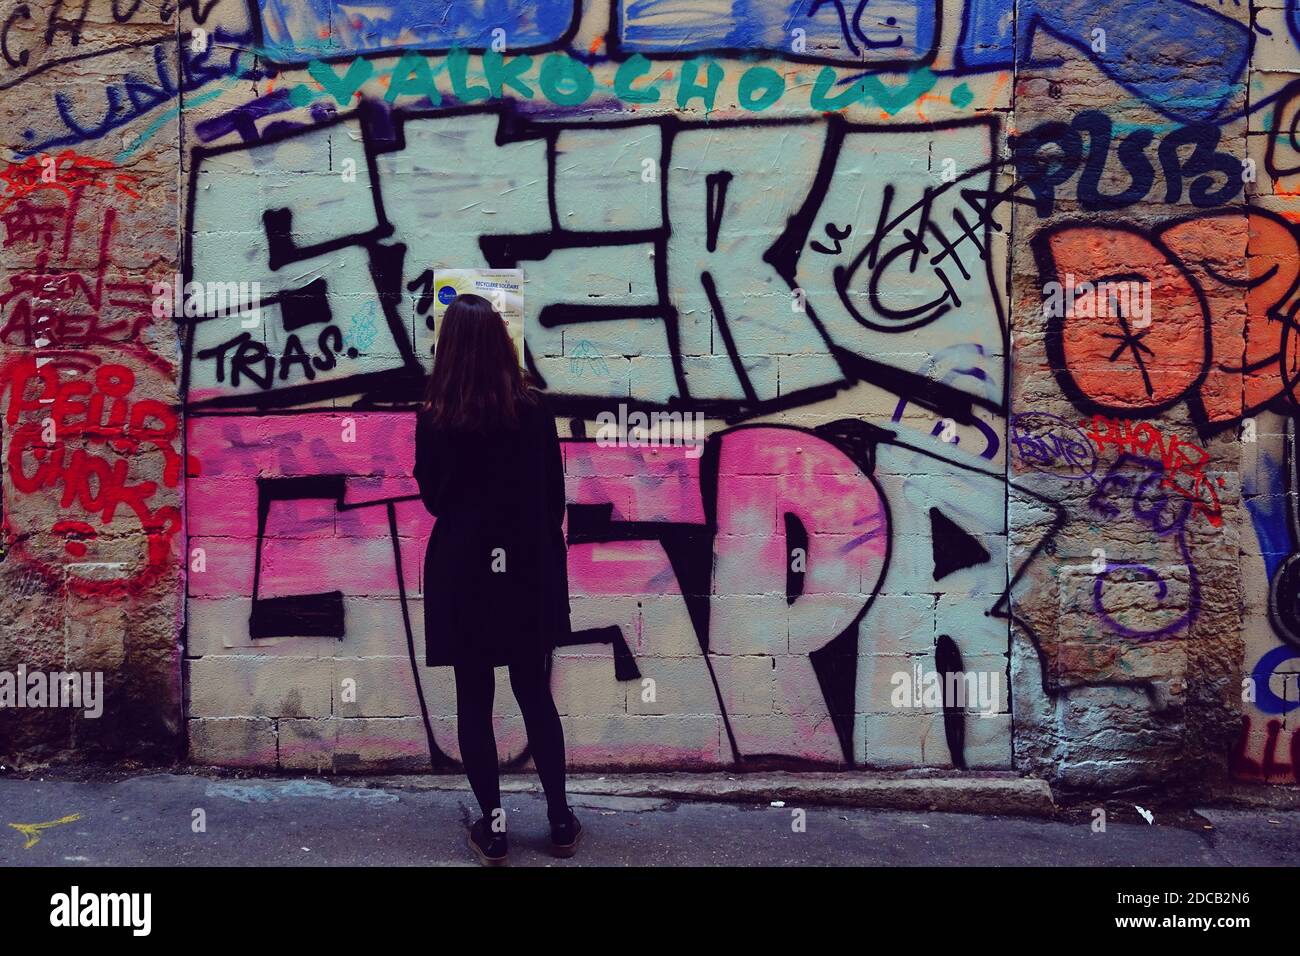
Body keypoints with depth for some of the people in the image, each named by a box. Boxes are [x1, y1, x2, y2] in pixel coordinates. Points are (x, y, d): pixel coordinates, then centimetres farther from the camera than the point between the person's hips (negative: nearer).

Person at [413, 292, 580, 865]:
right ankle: (560, 820, 20)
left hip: (463, 573, -1)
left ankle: (493, 828, 15)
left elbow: (431, 496, 3)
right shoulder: (533, 410, -5)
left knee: (473, 701, 9)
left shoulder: (434, 419, -8)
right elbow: (554, 494, 2)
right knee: (536, 695, 13)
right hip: (528, 571, 2)